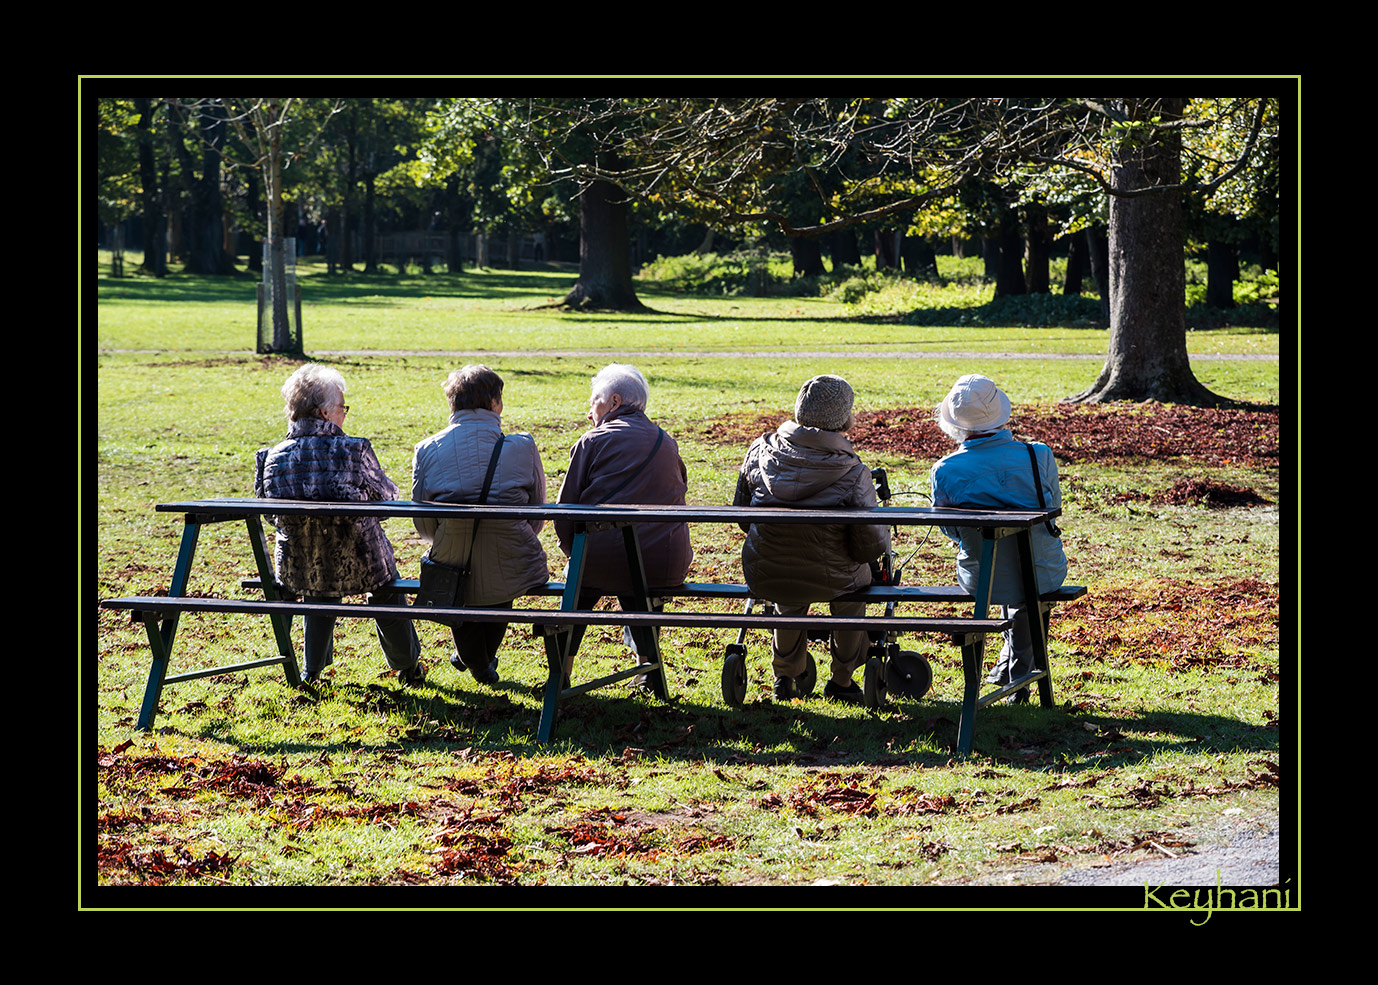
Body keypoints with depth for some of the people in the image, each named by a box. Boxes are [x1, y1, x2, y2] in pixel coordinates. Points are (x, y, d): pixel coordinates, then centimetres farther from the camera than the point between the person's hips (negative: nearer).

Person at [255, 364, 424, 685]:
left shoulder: (273, 458, -10)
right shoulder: (353, 451, -18)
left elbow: (269, 511, 5)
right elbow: (386, 494, -2)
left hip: (298, 571, 3)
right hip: (357, 567, -3)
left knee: (320, 588, 40)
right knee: (386, 589, 33)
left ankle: (313, 668, 48)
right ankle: (408, 667, 49)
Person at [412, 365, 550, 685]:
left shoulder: (427, 450, -5)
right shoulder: (523, 446, -7)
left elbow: (424, 525, 3)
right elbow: (537, 517, 4)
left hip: (452, 579, 0)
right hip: (509, 574, 0)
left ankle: (476, 661, 57)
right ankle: (485, 656, 62)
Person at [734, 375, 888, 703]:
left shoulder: (761, 450, -10)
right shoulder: (853, 473, -20)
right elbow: (870, 547, -14)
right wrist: (885, 536, 9)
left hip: (762, 578, 3)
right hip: (827, 581, -3)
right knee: (860, 571, 35)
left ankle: (785, 677, 54)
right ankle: (841, 681, 45)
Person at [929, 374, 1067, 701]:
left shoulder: (945, 471, -16)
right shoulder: (1039, 456, -16)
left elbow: (949, 529, 0)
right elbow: (1053, 506, 3)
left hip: (980, 580, 1)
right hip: (1042, 576, -1)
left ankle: (1010, 661, 53)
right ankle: (1019, 668, 44)